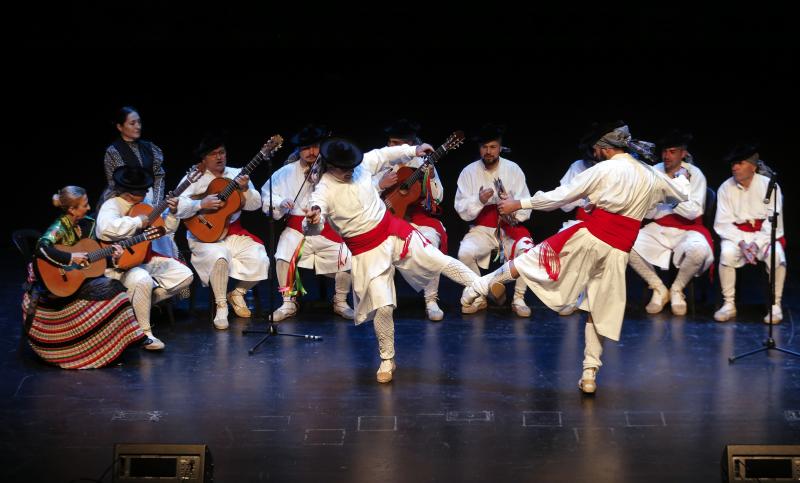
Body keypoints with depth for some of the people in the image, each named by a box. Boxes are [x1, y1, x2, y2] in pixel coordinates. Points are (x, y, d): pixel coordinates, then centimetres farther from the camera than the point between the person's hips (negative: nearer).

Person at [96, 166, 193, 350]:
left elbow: (165, 229, 16)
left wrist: (172, 213, -5)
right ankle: (144, 332, -21)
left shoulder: (142, 205, 8)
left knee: (184, 275, 0)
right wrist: (138, 222, -29)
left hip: (145, 258, 8)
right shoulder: (112, 206, -16)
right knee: (142, 280, -39)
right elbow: (108, 228, -40)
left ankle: (141, 304, 7)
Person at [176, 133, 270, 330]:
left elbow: (255, 205, 1)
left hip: (234, 233, 4)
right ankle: (221, 306, -15)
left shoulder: (237, 175, 8)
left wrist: (245, 189, -18)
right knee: (219, 257, -35)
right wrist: (201, 204, -26)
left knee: (259, 260, -18)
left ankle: (238, 293, 10)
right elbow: (177, 207, -13)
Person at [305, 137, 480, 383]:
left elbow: (384, 153, 16)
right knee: (382, 306, -9)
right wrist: (313, 220, -59)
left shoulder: (362, 164, -6)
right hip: (368, 250, -4)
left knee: (441, 262, 8)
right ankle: (387, 360, 11)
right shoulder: (324, 191, -20)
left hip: (393, 231, 4)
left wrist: (413, 150, 16)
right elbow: (314, 227, -36)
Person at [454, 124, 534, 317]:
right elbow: (462, 210, -4)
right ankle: (478, 298, -4)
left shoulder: (513, 169, 0)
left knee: (527, 249, -30)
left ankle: (518, 299, -11)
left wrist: (514, 214, -22)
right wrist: (479, 200, -22)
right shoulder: (469, 172, -1)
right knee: (465, 253, -29)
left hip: (510, 226, 0)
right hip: (482, 228, 0)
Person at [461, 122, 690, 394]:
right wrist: (682, 175, 55)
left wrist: (518, 204, 4)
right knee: (600, 311, 12)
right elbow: (682, 195, 32)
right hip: (619, 251, 5)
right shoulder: (650, 176, 13)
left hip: (591, 236, -5)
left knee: (534, 260, 8)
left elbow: (560, 196, -3)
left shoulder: (603, 170, -2)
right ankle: (589, 375, 12)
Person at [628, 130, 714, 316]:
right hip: (658, 229, 3)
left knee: (698, 250, -37)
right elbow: (647, 214, 1)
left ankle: (677, 289, -5)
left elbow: (694, 212, -15)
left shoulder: (694, 174, -6)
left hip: (686, 229, -3)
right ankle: (659, 289, -1)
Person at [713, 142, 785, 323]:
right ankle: (729, 304, -19)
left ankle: (775, 305, -18)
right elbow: (723, 223, -4)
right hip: (736, 234, 1)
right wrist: (741, 243, -19)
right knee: (727, 253, -31)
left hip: (764, 233, -1)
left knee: (776, 255, -32)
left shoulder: (769, 186, -5)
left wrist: (756, 243, -22)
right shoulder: (726, 188, 0)